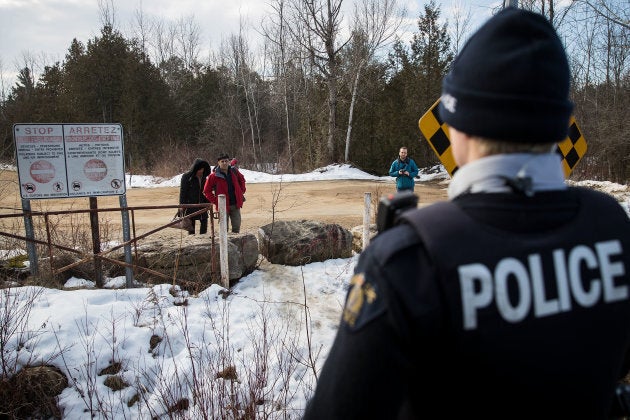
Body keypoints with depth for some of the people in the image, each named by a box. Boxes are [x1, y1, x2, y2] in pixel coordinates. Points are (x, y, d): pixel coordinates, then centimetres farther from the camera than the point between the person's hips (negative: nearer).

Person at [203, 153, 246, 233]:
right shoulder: (214, 176, -9)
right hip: (223, 206, -3)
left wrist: (242, 190, 12)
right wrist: (215, 201, -8)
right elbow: (206, 191, -3)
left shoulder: (234, 172, 3)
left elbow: (242, 180, 24)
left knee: (236, 227, 7)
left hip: (235, 205, 3)